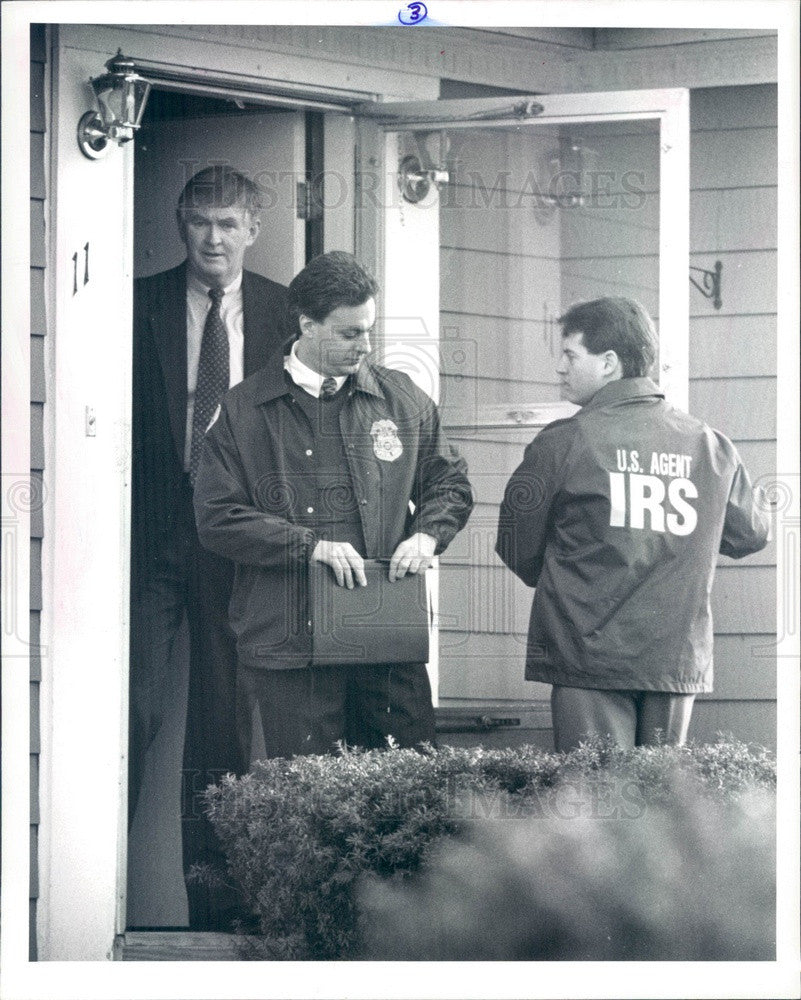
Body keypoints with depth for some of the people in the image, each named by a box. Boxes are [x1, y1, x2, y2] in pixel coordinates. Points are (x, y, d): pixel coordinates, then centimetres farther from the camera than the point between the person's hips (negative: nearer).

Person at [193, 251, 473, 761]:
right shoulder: (245, 410, 4)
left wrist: (427, 534, 0)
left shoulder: (402, 399, 13)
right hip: (288, 649, -2)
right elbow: (217, 517, -2)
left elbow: (450, 484, 22)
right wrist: (310, 545, -12)